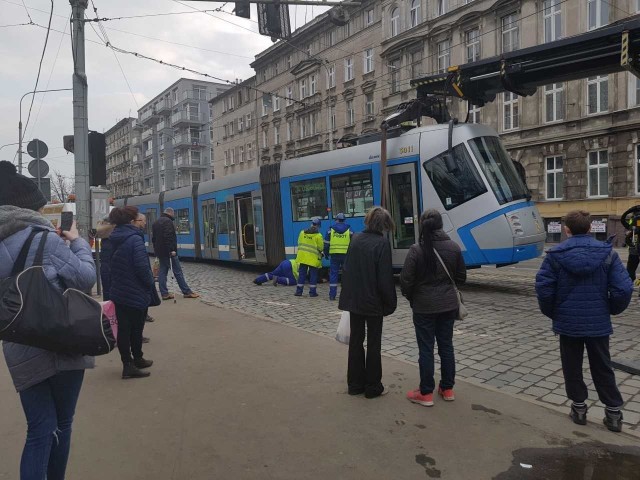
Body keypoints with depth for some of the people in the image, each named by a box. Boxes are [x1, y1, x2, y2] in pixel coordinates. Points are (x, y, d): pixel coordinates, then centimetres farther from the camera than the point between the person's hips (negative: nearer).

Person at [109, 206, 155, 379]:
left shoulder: (115, 239, 6)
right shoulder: (135, 239, -19)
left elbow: (114, 265, 13)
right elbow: (142, 267, -22)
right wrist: (151, 284, -8)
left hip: (118, 292, 7)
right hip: (136, 293, -7)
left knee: (123, 328, 9)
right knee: (136, 328, 8)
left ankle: (128, 364, 18)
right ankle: (137, 360, 21)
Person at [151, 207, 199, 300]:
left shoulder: (155, 223, 17)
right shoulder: (168, 221, -13)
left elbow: (153, 238, 20)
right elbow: (169, 237, -24)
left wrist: (156, 250, 23)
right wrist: (172, 250, -24)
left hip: (160, 251, 9)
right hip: (168, 251, -9)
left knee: (163, 271, 8)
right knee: (178, 271, -4)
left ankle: (164, 293, 7)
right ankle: (187, 292, 0)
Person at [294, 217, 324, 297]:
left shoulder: (302, 233, 4)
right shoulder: (318, 235, -10)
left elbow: (299, 244, 11)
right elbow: (320, 248, -5)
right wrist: (320, 253, 16)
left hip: (302, 257, 4)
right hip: (313, 258, -4)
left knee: (301, 274, 10)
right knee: (313, 275, 6)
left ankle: (299, 291, 11)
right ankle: (312, 292, 7)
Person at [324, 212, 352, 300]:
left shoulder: (330, 230, 3)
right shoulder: (349, 230, 5)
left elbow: (326, 244, 3)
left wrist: (326, 254, 14)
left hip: (334, 255, 0)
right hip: (346, 254, 0)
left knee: (333, 274, 5)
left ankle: (332, 295, 3)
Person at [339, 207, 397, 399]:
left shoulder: (355, 239, 3)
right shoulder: (382, 243, -15)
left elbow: (346, 269, 7)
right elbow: (385, 278, -16)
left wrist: (348, 293, 14)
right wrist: (390, 303, -6)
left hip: (353, 300, 5)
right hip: (373, 301, -5)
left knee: (356, 340, 14)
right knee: (374, 343, 7)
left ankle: (355, 383, 23)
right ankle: (373, 387, 16)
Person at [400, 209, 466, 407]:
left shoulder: (417, 249, -16)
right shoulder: (454, 247, -3)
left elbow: (406, 280, -13)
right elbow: (461, 277, 7)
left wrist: (411, 298, 6)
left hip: (424, 307, -4)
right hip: (448, 305, 4)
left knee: (426, 349, 4)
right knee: (446, 346, 15)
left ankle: (426, 393, 13)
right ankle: (447, 389, 26)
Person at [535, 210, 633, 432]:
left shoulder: (555, 255, -10)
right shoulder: (607, 252, -7)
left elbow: (543, 287, -12)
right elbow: (623, 288, -11)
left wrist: (552, 312, 4)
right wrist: (612, 309, 8)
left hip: (568, 321, -1)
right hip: (598, 322, 2)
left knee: (572, 366, 15)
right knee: (602, 368, 17)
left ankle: (579, 407, 25)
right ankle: (614, 412, 23)